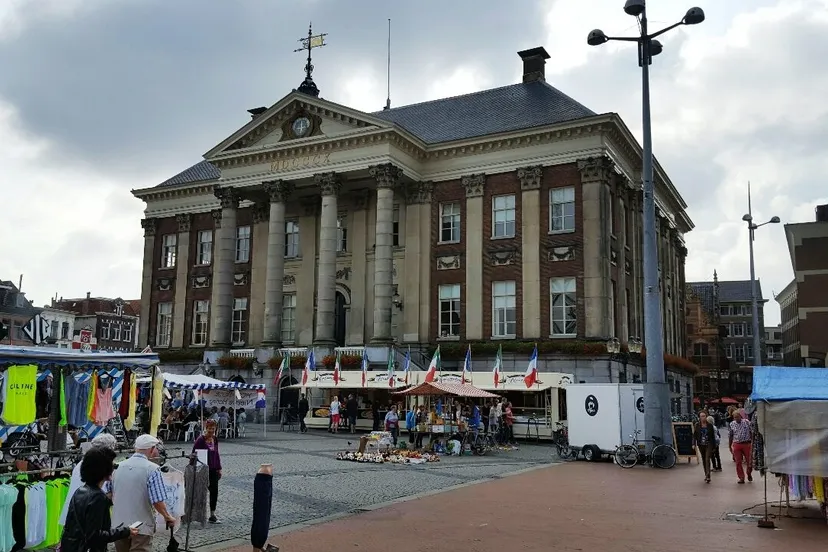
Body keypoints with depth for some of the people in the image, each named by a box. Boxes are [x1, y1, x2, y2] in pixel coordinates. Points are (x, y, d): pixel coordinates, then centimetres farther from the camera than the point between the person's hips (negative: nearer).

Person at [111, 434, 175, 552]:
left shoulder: (120, 466, 6)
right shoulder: (152, 469, -14)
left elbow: (112, 496, 17)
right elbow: (157, 501, -18)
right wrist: (167, 517, -1)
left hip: (118, 525, 6)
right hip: (141, 527, -6)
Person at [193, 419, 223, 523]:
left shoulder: (215, 440, 7)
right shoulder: (200, 440, -12)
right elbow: (194, 454, -12)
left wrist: (219, 468, 13)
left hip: (213, 470, 6)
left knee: (214, 491, 3)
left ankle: (212, 515, 10)